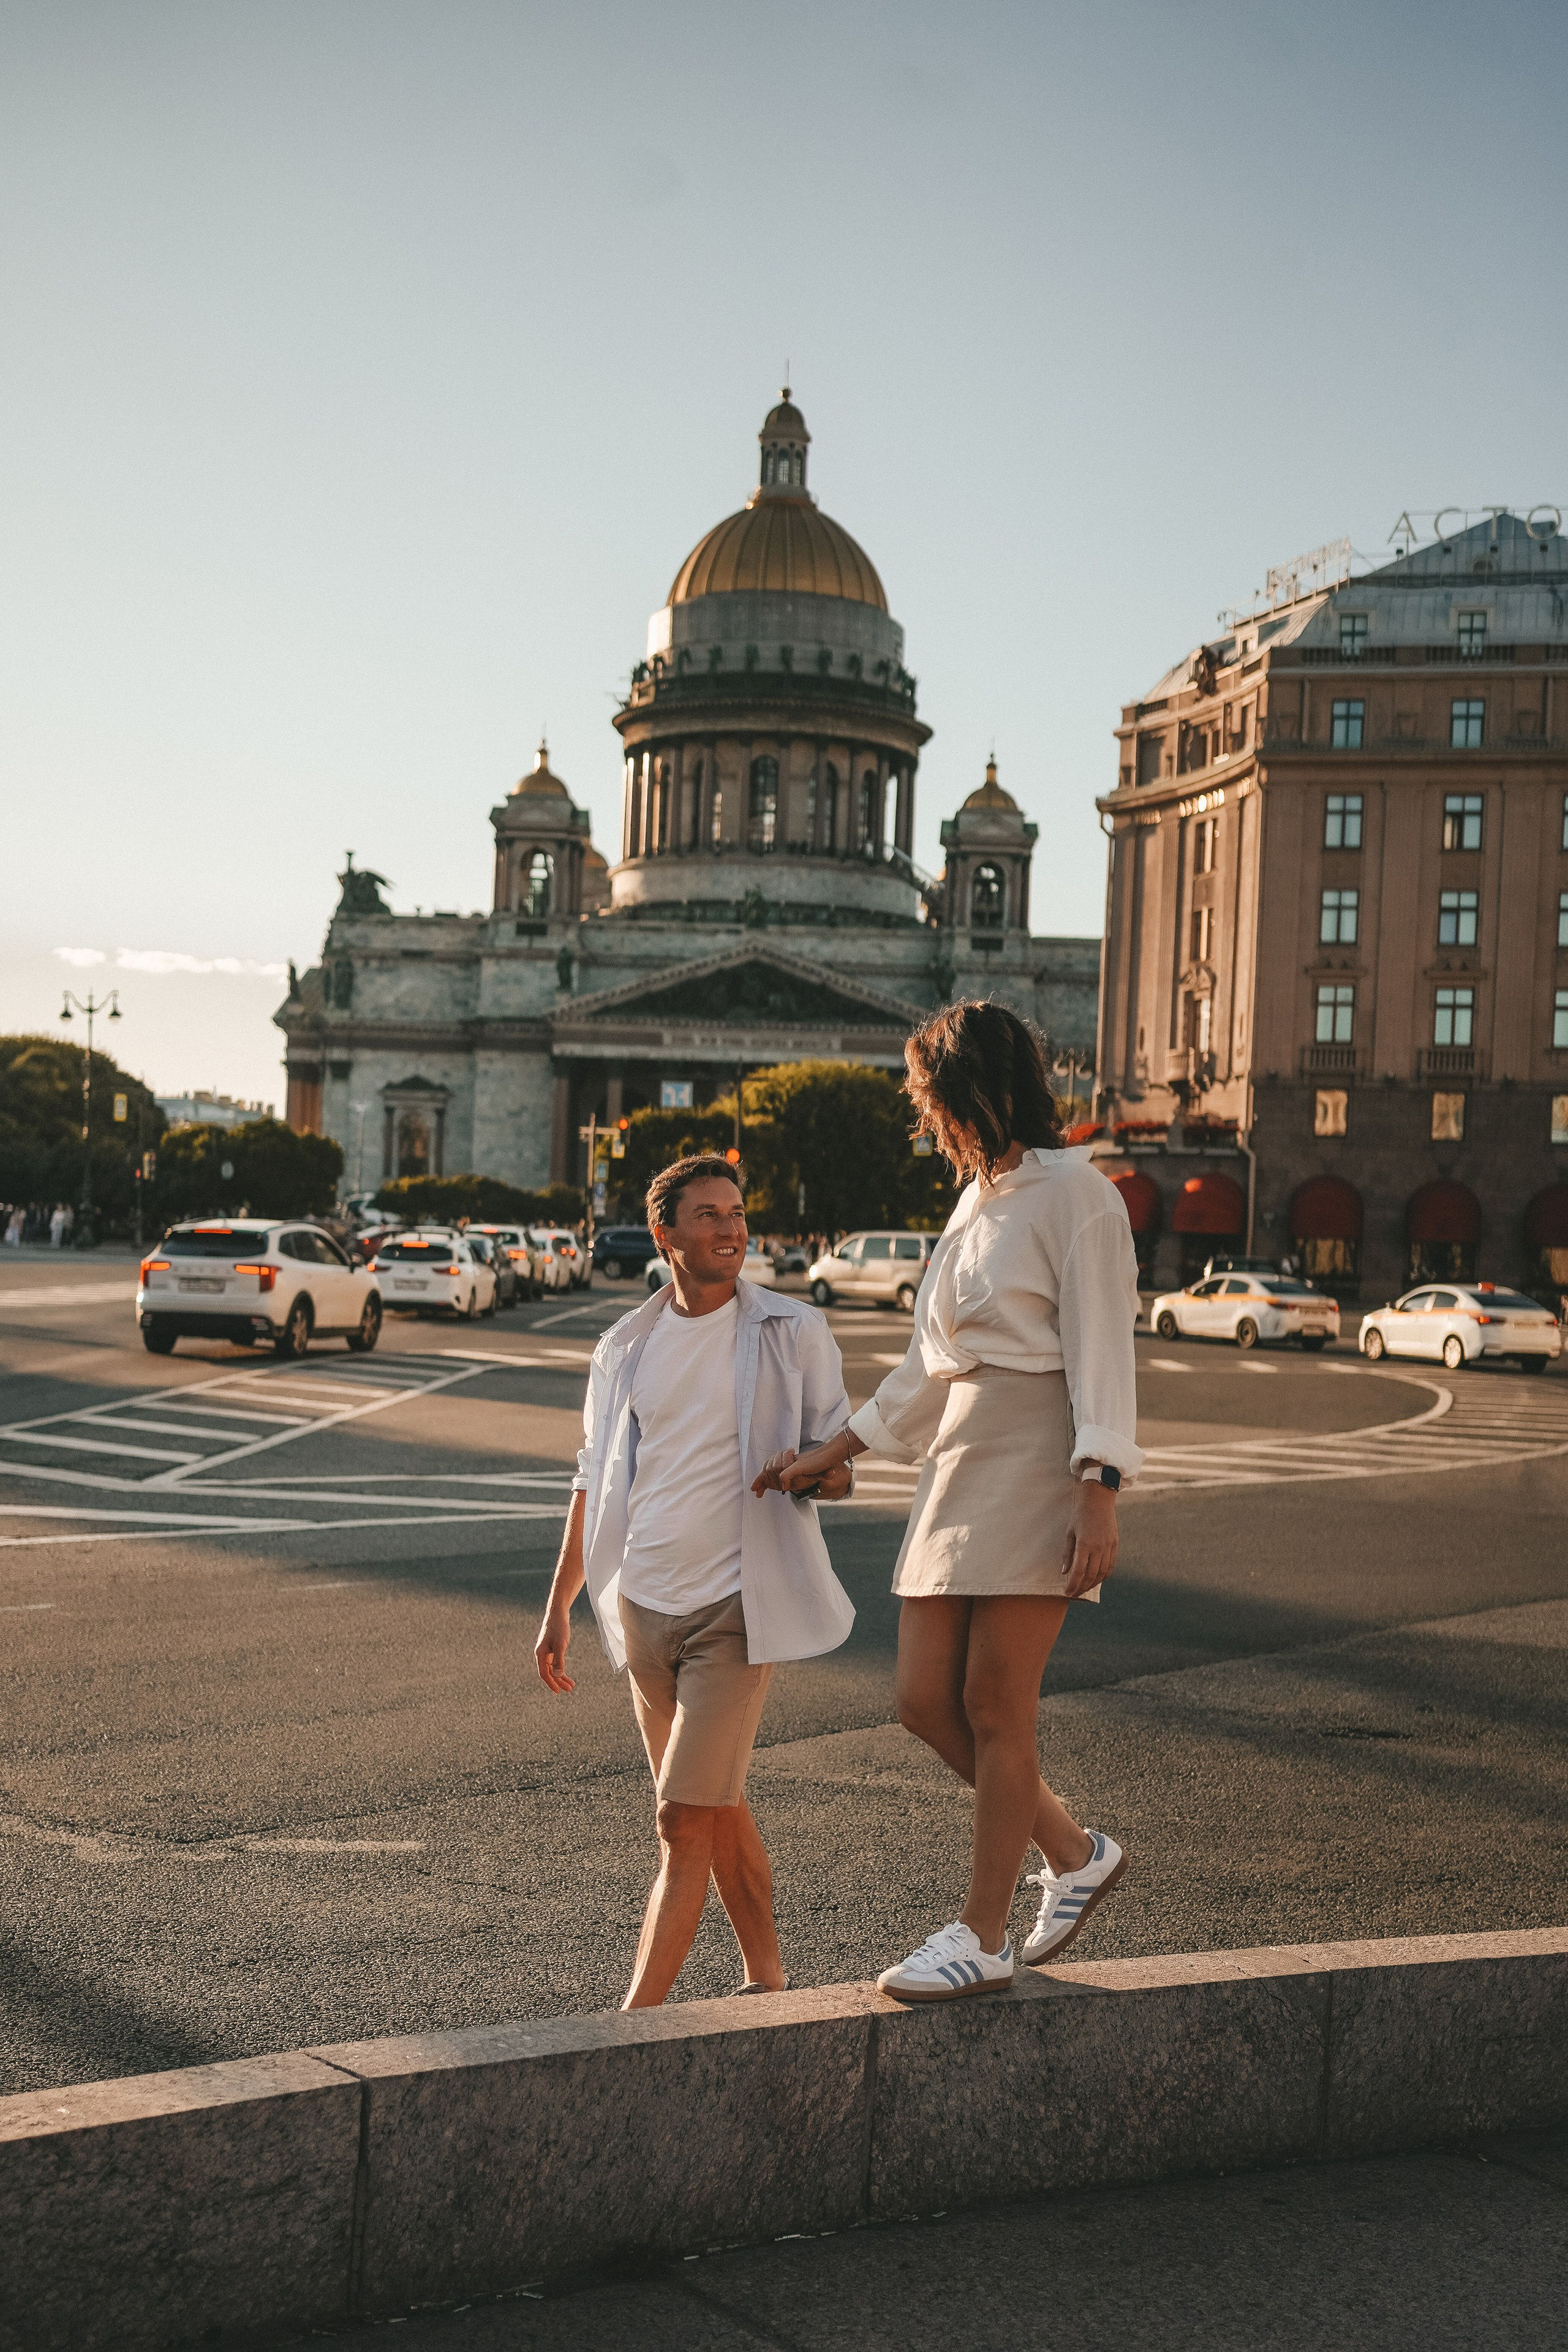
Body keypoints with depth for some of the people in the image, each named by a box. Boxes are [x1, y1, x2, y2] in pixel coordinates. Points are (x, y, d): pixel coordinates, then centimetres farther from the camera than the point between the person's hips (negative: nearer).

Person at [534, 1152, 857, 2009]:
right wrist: (559, 1606, 14)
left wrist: (807, 1471, -25)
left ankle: (636, 2017, -4)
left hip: (735, 1608, -4)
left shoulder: (794, 1333, -3)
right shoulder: (626, 1346, 8)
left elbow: (840, 1472, 0)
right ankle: (767, 1981, 30)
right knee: (720, 1809, 15)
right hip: (643, 1607, 4)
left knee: (684, 1820, -9)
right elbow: (594, 1481, 15)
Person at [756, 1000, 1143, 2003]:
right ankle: (1075, 1852, 23)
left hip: (1036, 1466, -9)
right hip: (960, 1464, 9)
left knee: (995, 1707, -4)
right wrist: (836, 1451, 21)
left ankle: (982, 1937, 7)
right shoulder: (979, 1199, 19)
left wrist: (1098, 1495, -20)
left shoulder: (1075, 1195, -7)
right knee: (928, 1701, 5)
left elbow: (1101, 1353, -13)